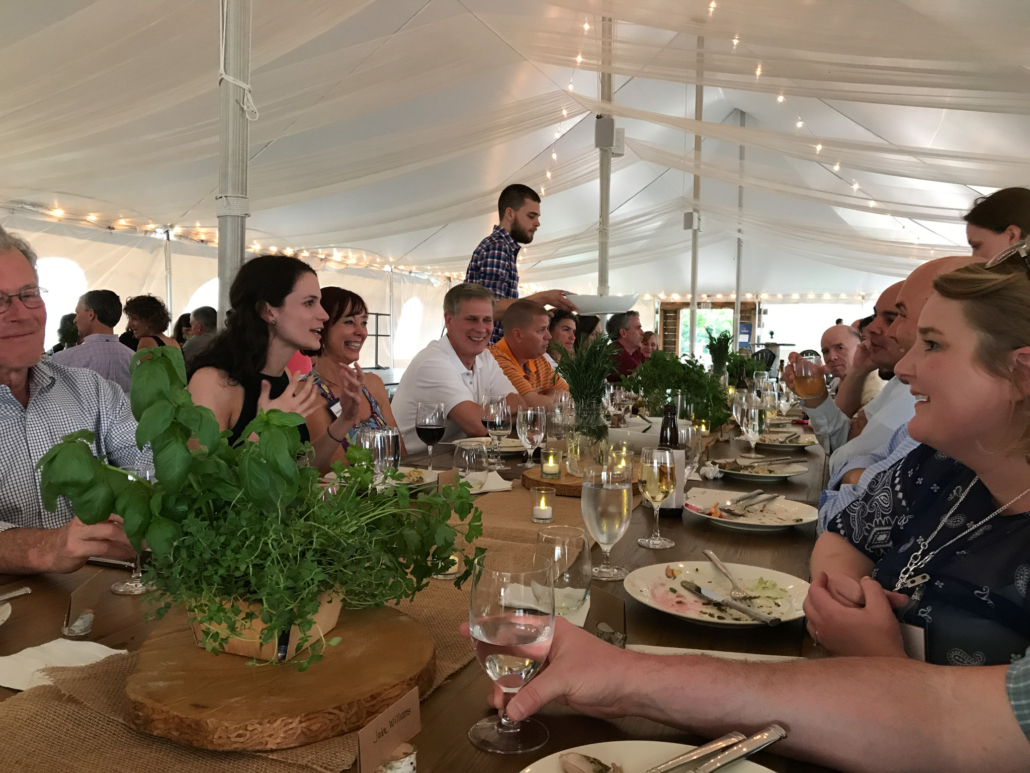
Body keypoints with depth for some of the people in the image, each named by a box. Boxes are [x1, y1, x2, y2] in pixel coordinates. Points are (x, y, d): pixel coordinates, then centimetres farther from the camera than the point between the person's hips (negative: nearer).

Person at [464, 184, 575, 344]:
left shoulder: (503, 247, 18)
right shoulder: (497, 248, -12)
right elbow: (492, 308, -22)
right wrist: (543, 298, -20)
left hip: (496, 348, 10)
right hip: (489, 347, -10)